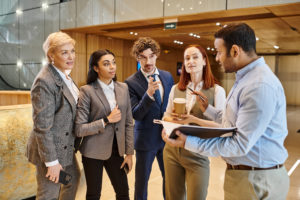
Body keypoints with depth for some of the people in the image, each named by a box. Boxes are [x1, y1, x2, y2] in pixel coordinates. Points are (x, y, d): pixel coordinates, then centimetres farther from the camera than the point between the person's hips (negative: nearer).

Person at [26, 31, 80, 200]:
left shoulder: (64, 75, 2)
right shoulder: (44, 82, -25)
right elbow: (42, 127, -24)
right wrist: (51, 161, -20)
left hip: (66, 146, 9)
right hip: (51, 149, -9)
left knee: (73, 179, 26)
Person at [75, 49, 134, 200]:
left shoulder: (123, 88, 2)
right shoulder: (87, 91, -12)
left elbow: (128, 123, 5)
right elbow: (79, 129, -15)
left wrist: (129, 152, 3)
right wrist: (106, 121, -19)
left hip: (115, 150, 4)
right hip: (93, 151, -4)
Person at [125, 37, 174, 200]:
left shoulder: (167, 76, 3)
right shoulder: (131, 82, -12)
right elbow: (135, 114, -17)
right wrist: (149, 94, -31)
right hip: (146, 139, -4)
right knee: (142, 180, 12)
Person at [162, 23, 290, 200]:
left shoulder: (260, 86, -24)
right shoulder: (245, 78, 10)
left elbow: (241, 144, -26)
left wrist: (189, 143, -26)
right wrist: (208, 109, 17)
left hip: (257, 181, -9)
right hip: (240, 172, 9)